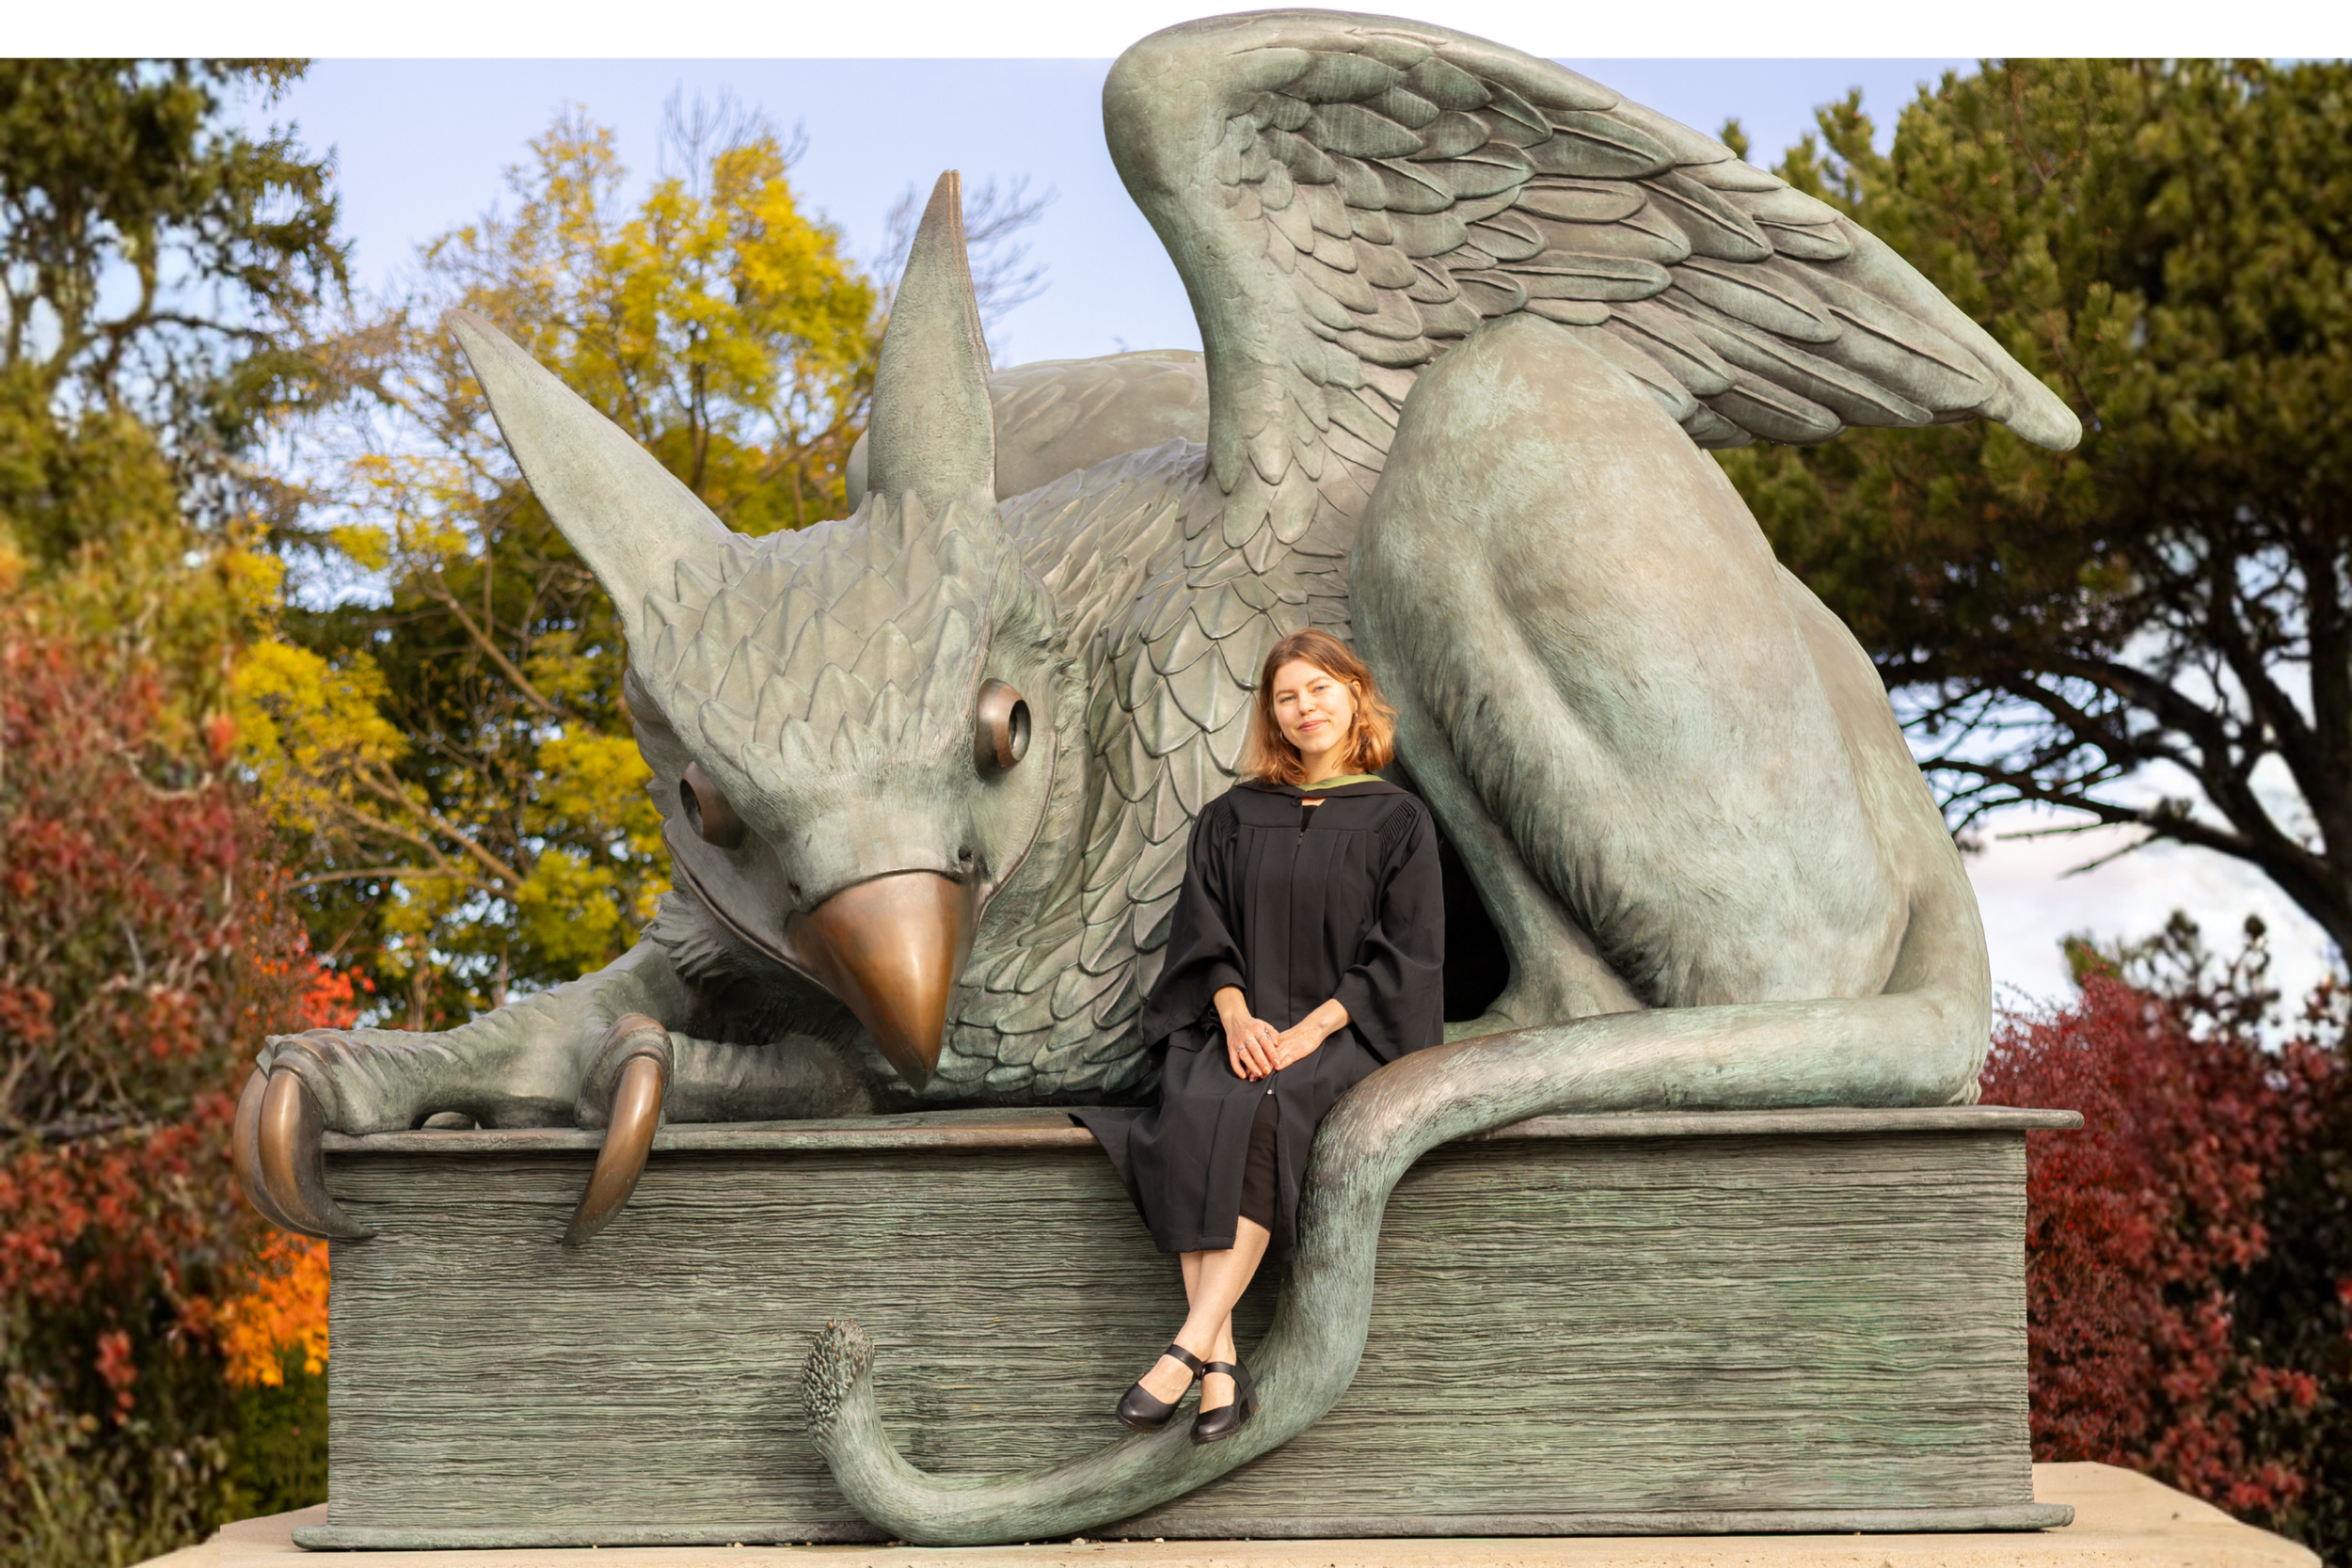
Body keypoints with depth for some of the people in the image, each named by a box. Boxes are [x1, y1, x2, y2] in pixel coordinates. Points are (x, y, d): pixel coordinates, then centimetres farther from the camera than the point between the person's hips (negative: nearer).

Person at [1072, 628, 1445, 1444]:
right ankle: (1222, 1369, -37)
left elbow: (1407, 954, -1)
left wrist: (1310, 1029, -14)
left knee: (1262, 1111, -35)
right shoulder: (1231, 817, 17)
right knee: (1196, 1112, -32)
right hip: (1238, 1021, 2)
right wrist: (1236, 1016, -12)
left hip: (1341, 1031, -2)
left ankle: (1189, 1347, -40)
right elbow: (1204, 931, 9)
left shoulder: (1398, 820, 8)